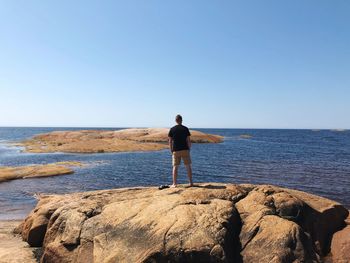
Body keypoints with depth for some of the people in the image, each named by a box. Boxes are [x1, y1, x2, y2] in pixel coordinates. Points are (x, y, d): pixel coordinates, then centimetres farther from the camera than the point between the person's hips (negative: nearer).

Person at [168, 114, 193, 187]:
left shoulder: (172, 129, 1)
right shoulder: (185, 129, -1)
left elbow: (170, 142, 2)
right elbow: (188, 141, -2)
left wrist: (171, 151, 10)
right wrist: (189, 149, 8)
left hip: (176, 151, 1)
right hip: (185, 150, 0)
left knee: (175, 167, 5)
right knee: (188, 166, 8)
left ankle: (174, 184, 5)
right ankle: (191, 182, 11)